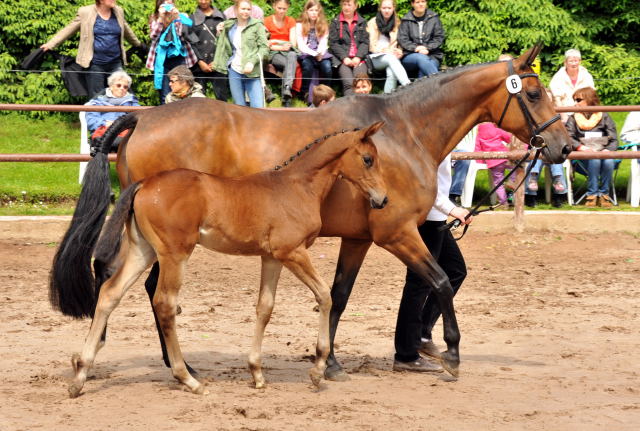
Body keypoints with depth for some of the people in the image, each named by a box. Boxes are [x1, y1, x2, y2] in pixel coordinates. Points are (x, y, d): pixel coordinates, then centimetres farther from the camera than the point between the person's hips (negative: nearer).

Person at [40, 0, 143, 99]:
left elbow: (126, 30, 27)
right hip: (95, 64, -3)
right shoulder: (85, 13, -3)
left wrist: (137, 44, 39)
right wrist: (50, 45, 1)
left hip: (115, 63, 3)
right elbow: (68, 30, 4)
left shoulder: (119, 11, 9)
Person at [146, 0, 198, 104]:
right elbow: (154, 36, -5)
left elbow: (184, 34, -7)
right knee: (165, 98, -1)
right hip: (162, 60, 0)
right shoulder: (154, 19, 10)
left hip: (179, 59, 0)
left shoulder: (181, 17, 8)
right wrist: (161, 18, -11)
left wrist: (176, 17, -11)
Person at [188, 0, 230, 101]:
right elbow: (190, 43, 3)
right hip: (199, 66, 0)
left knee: (222, 97, -5)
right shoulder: (192, 18, 10)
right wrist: (200, 61, -6)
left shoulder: (221, 17, 13)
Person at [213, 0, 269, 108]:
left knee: (258, 107, -12)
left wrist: (252, 61, -17)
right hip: (234, 71, 4)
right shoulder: (229, 27, 13)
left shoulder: (257, 25, 0)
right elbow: (224, 48, 26)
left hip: (252, 73, -4)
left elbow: (264, 47, -6)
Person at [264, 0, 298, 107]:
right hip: (273, 53, -2)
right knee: (288, 64, -35)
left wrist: (275, 41, -14)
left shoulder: (291, 21, 11)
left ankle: (287, 89, -53)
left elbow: (293, 43, 0)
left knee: (292, 56, -37)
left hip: (288, 52, 2)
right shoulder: (267, 21, 4)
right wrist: (281, 47, -20)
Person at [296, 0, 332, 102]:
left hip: (321, 54, 2)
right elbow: (300, 45, -2)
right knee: (308, 66, -35)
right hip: (306, 54, -2)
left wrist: (320, 54, -16)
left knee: (327, 67, -30)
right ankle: (305, 93, -20)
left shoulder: (324, 26, 15)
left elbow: (323, 43, 5)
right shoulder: (300, 25, 6)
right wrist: (314, 54, -16)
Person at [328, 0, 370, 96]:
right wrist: (345, 58, -9)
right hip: (341, 59, -1)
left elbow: (365, 42, 10)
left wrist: (358, 57, -7)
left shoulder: (362, 22, 17)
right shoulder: (335, 22, 13)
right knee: (348, 83, -27)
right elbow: (333, 43, 5)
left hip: (359, 58, 1)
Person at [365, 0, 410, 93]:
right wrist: (386, 51, -15)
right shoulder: (373, 23, 8)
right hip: (375, 59, -2)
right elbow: (372, 46, 2)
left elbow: (399, 43, 12)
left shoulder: (397, 23, 16)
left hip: (391, 57, 3)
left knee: (391, 72, -34)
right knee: (391, 58, -37)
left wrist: (398, 52, -12)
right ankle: (408, 87, -56)